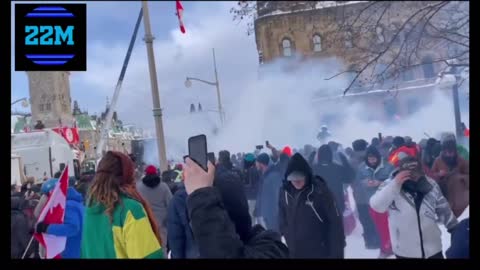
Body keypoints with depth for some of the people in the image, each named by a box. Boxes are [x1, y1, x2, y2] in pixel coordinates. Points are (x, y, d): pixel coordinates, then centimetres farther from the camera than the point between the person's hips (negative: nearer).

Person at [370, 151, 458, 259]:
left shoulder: (430, 185, -5)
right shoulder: (390, 185, -14)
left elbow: (443, 209, 8)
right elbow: (376, 206, -29)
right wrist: (395, 184, -34)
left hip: (433, 248, 3)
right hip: (404, 251, -2)